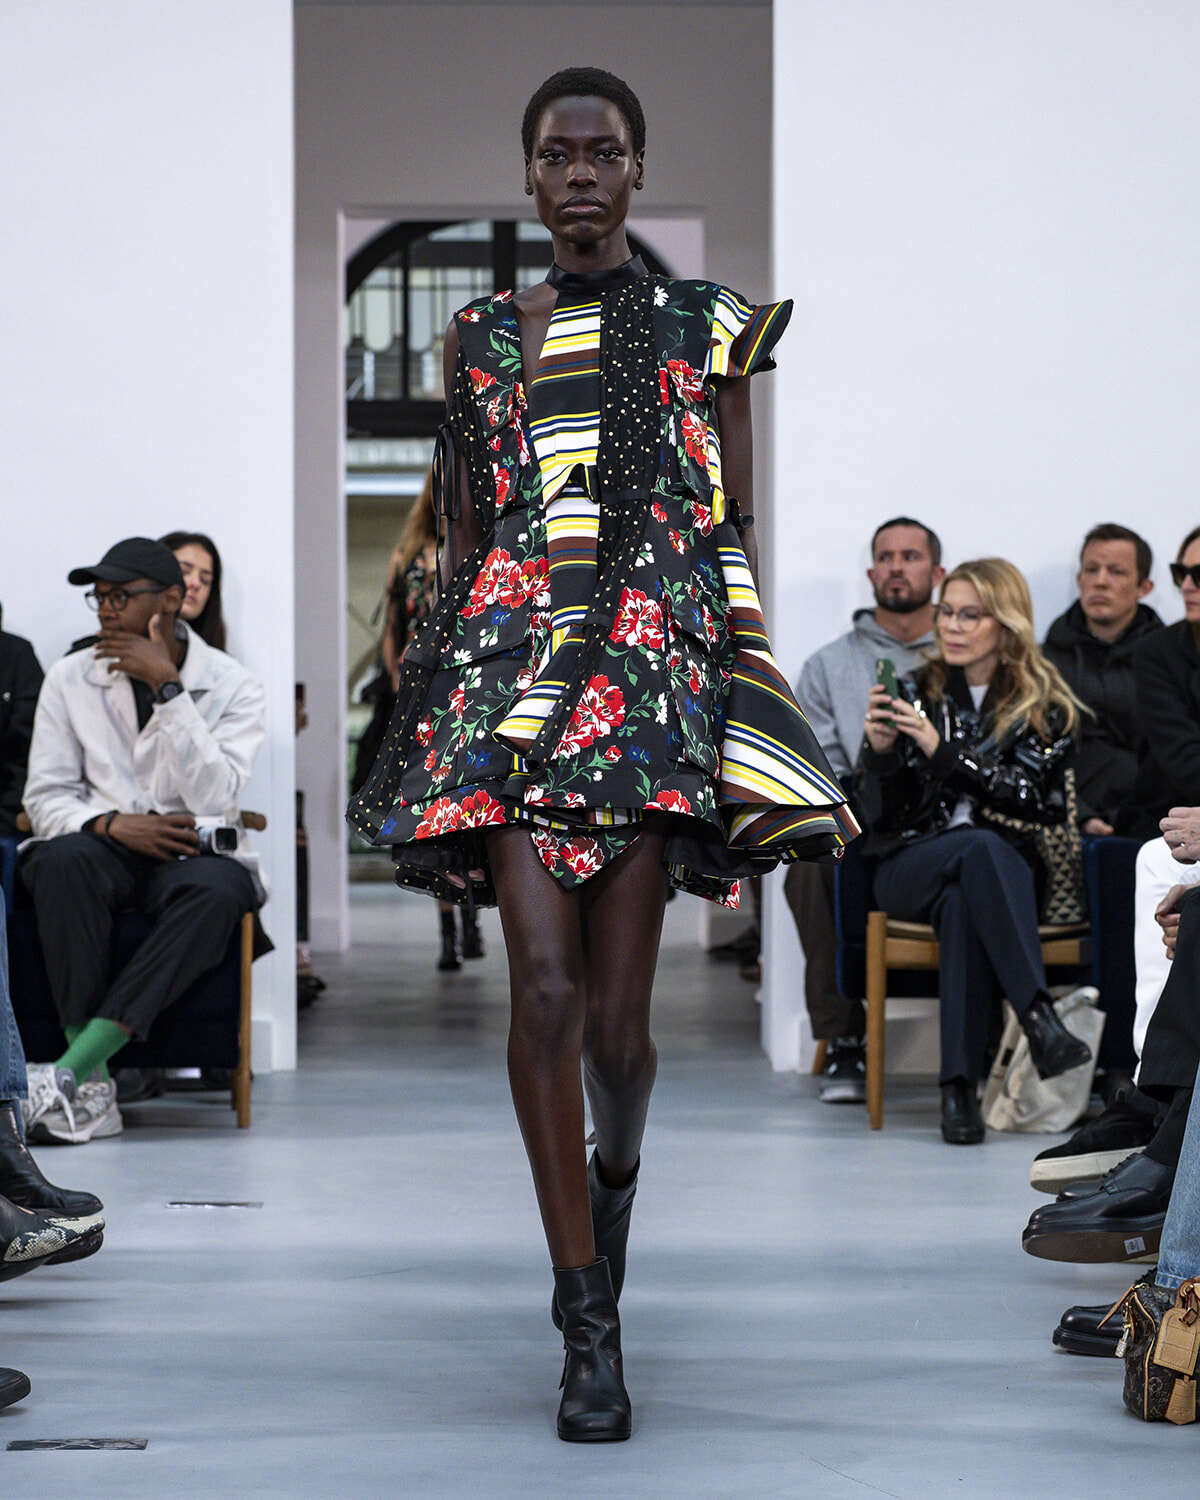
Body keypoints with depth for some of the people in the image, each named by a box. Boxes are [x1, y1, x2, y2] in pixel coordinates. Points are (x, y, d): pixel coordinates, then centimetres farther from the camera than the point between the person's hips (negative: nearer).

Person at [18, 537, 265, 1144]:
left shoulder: (230, 685, 1)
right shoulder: (70, 679, 7)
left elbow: (217, 799, -12)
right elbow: (44, 798, 5)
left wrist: (167, 687, -16)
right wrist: (111, 824, -16)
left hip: (189, 851, -1)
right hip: (103, 845, 1)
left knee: (222, 889, -37)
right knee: (59, 861, -36)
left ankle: (68, 1073, -40)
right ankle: (91, 1090, -37)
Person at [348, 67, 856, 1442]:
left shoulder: (707, 328, 10)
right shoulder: (482, 340, 14)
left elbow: (737, 538, 9)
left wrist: (744, 717, 2)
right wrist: (438, 711, 12)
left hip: (662, 664, -1)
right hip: (514, 663, 1)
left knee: (616, 1016, -5)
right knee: (545, 988, -13)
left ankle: (616, 1166, 32)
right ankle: (588, 1330, -6)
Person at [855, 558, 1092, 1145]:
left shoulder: (1044, 705, 8)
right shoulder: (916, 692, 12)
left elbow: (1028, 797, -9)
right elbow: (880, 816, 6)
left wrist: (943, 751, -18)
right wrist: (879, 750, -14)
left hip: (1005, 868, 0)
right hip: (912, 865, 0)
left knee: (962, 898, -38)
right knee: (981, 848, -36)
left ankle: (959, 1086, -46)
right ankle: (1039, 1018, -52)